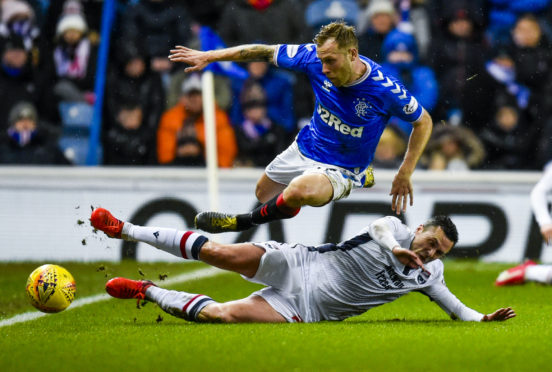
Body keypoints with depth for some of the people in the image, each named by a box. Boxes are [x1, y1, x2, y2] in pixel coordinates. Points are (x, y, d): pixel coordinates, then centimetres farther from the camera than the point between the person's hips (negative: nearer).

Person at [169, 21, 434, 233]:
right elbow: (265, 52, -7)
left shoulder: (385, 90, -29)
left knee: (297, 192, -40)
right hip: (305, 148, 6)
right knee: (263, 193, 31)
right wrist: (208, 57, -6)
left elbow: (423, 122, -12)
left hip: (340, 168, -6)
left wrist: (404, 175, -14)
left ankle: (246, 222, -8)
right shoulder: (315, 58, -19)